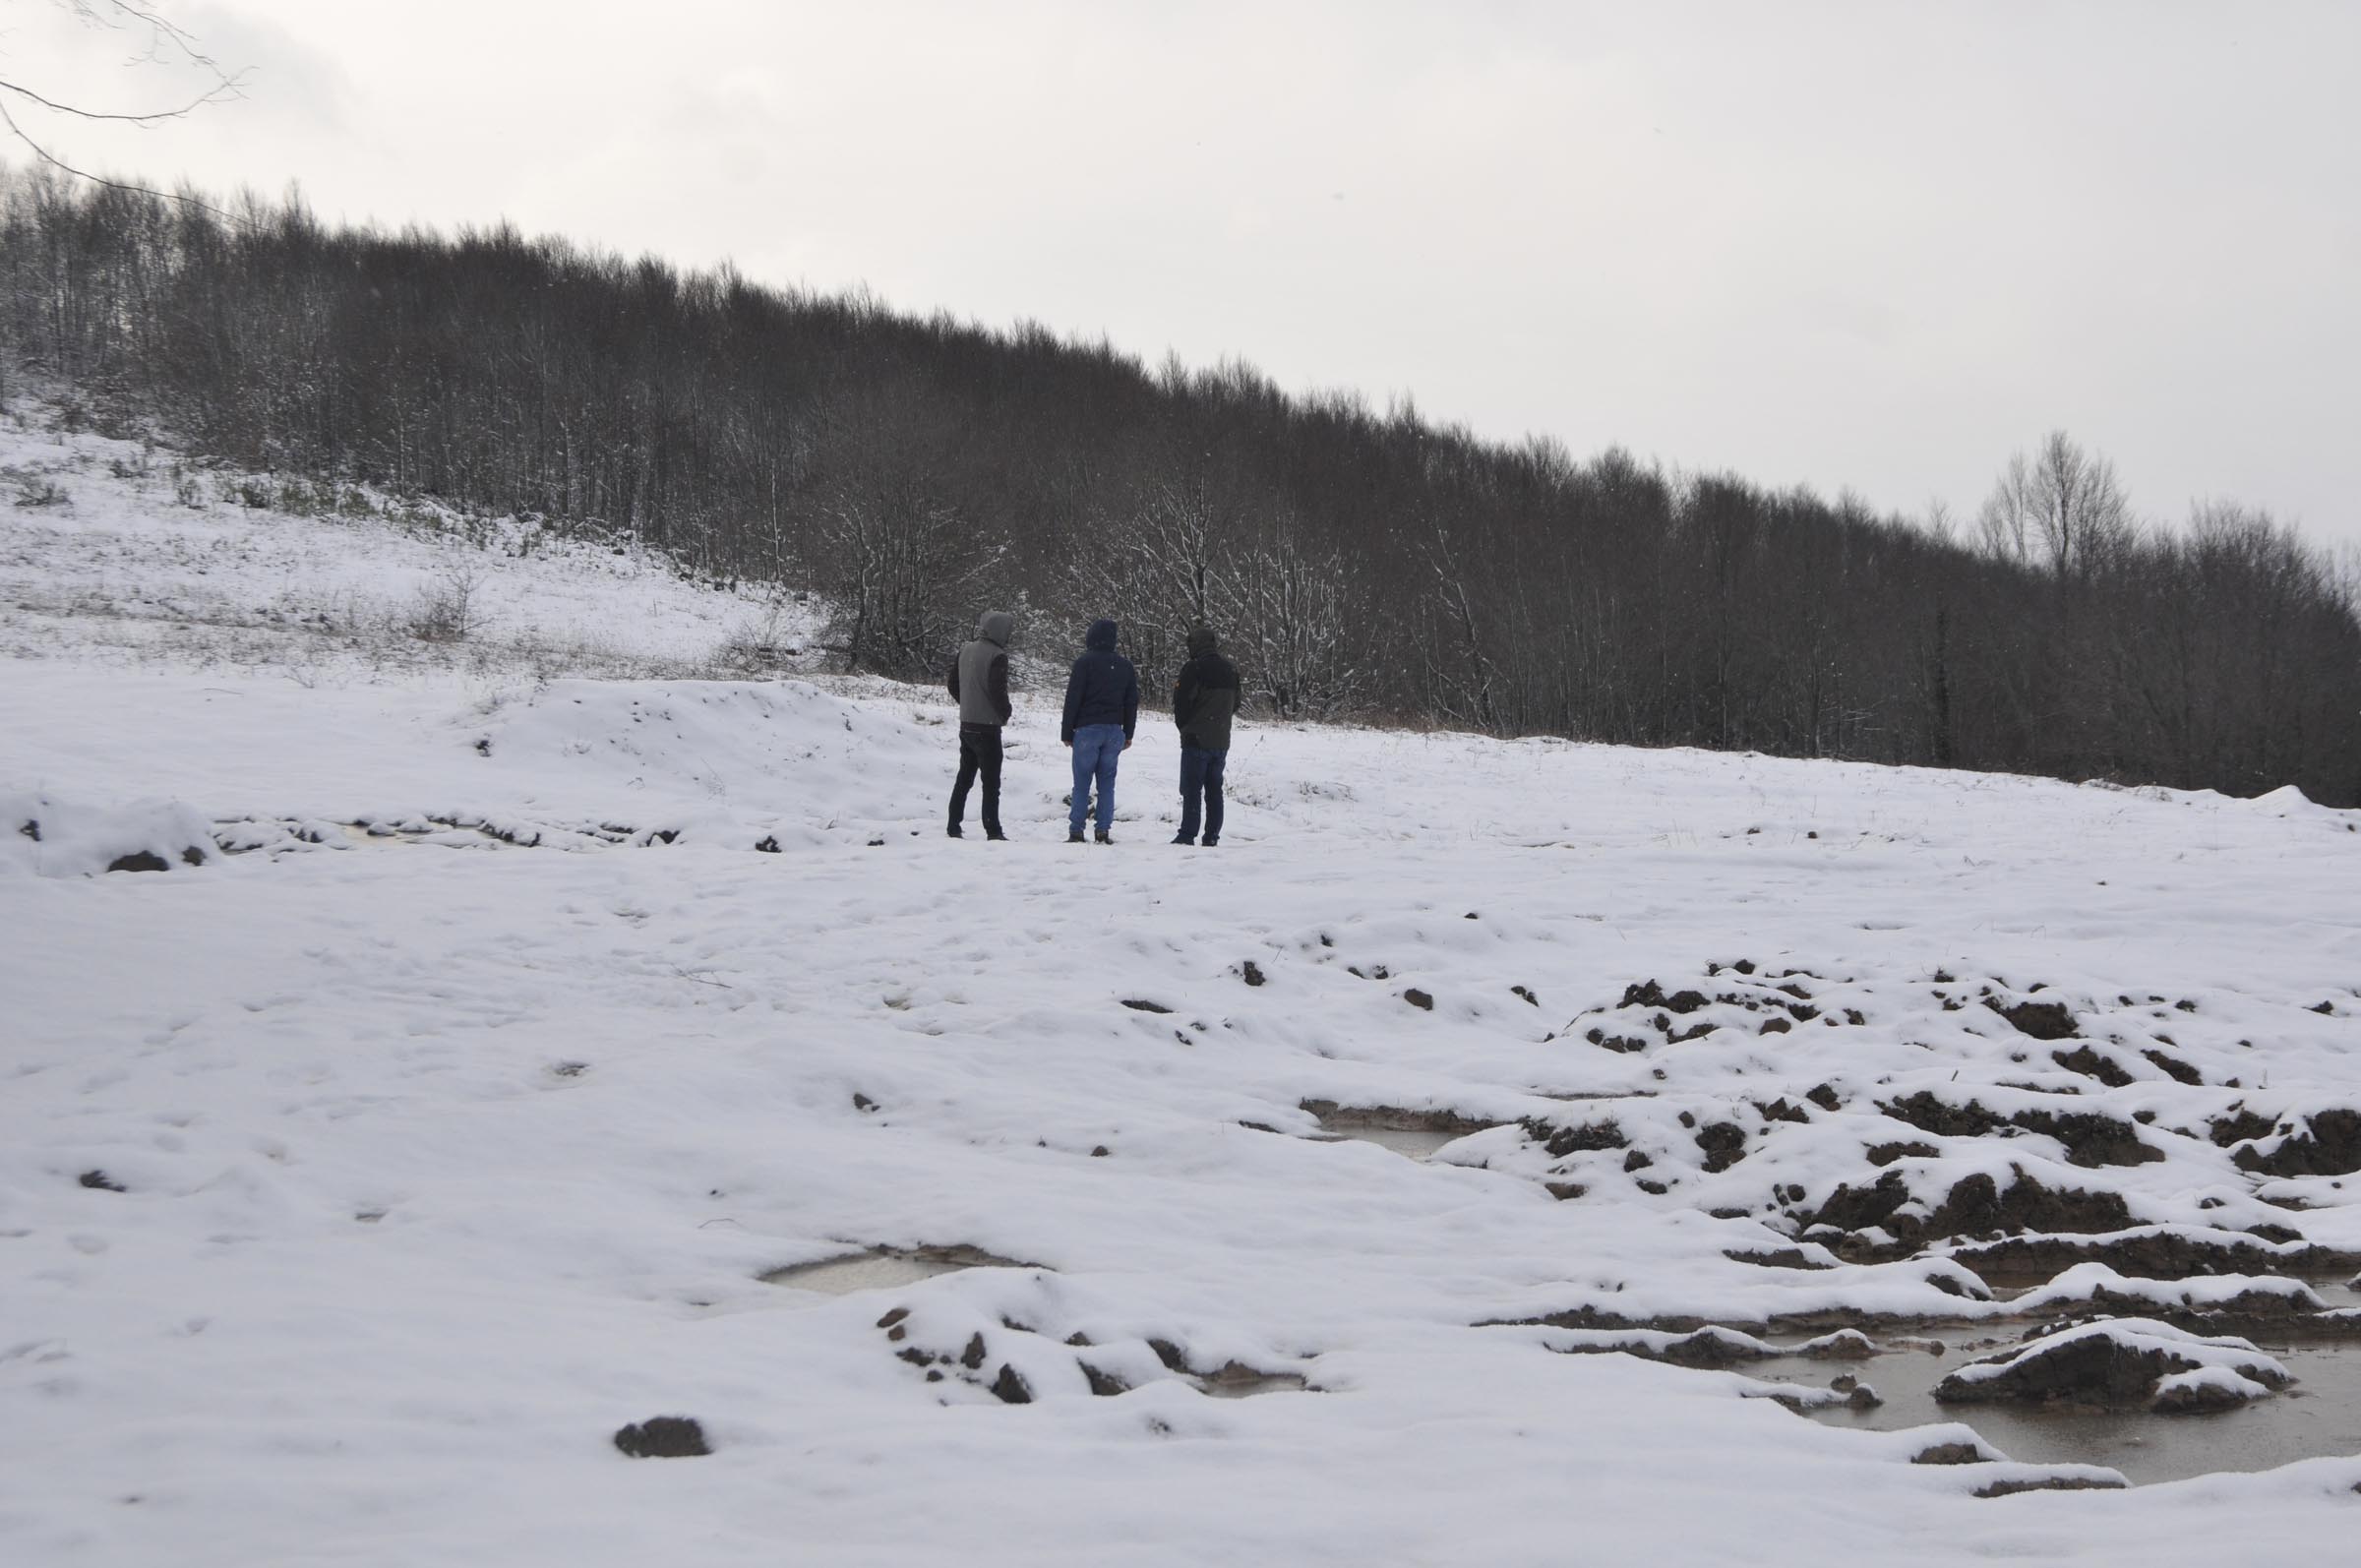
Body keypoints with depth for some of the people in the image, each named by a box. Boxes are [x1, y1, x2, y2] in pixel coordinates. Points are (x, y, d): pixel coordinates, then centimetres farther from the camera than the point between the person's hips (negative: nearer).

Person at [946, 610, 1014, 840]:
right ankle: (993, 831, 0)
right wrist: (1006, 711, -4)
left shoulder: (965, 650, 6)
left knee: (964, 778, 15)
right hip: (987, 725, -7)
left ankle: (954, 827, 16)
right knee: (991, 782, -1)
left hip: (966, 724, 7)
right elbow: (997, 691, -21)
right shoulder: (997, 656, -17)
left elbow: (953, 685, 12)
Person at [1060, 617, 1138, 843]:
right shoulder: (1125, 666, 10)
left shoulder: (1084, 663, -6)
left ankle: (1076, 831, -4)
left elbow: (1073, 699, -7)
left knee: (1081, 783, 0)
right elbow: (1132, 703, 14)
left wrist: (1067, 732, -1)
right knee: (1107, 782, 6)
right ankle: (1104, 831, 0)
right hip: (1114, 730, 4)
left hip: (1087, 729, -4)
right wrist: (1128, 734, 19)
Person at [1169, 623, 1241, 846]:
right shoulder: (1231, 670, 8)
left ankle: (1187, 835, -5)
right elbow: (1235, 704, 16)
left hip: (1197, 739, -6)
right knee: (1214, 789, 10)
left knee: (1191, 789, -3)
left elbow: (1181, 703, -10)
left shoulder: (1193, 669, -14)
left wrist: (1184, 727, 8)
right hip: (1222, 741, 6)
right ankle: (1212, 837, 9)